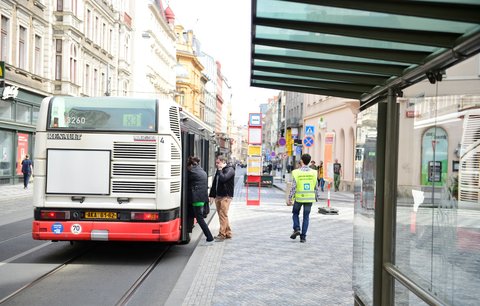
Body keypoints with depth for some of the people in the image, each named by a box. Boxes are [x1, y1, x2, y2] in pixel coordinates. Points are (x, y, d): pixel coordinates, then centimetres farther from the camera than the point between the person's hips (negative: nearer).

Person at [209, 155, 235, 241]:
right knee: (222, 215, 11)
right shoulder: (219, 170, 18)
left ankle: (222, 234, -11)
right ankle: (228, 233, 20)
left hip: (225, 196, -9)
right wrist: (212, 195, 16)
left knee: (223, 215, -11)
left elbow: (223, 178, -24)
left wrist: (220, 170, -10)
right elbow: (214, 183, 20)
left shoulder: (230, 170, -7)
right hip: (218, 196, 9)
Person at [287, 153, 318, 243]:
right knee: (306, 217, 9)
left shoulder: (297, 172, -11)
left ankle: (297, 229, 1)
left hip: (299, 198, -2)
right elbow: (315, 187, 4)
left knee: (295, 213, 20)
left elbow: (293, 187, -12)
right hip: (309, 198, 2)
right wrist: (315, 197, 18)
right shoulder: (313, 172, -2)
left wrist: (290, 198, -4)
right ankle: (303, 236, 7)